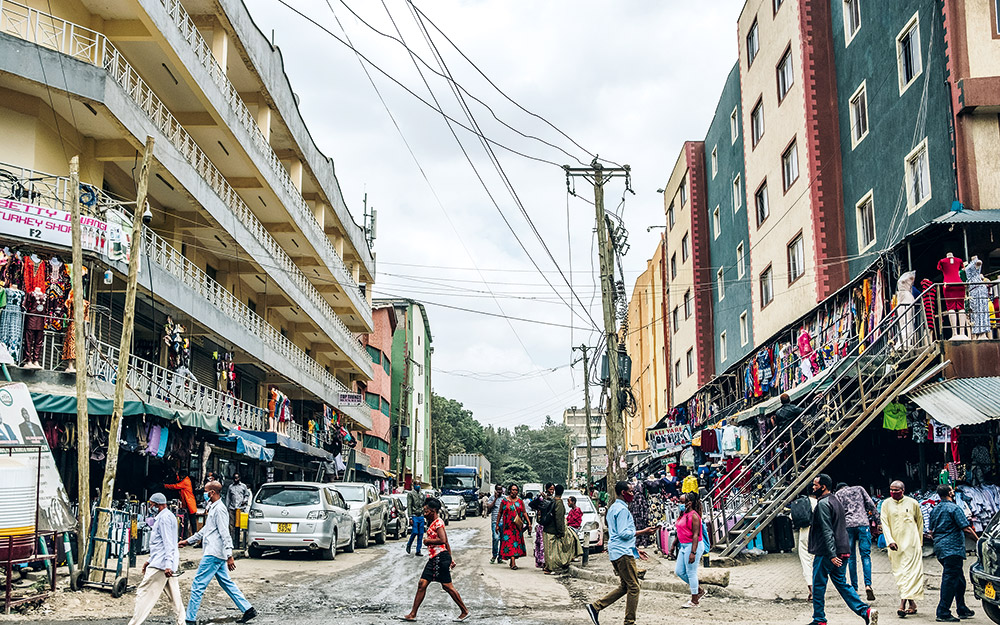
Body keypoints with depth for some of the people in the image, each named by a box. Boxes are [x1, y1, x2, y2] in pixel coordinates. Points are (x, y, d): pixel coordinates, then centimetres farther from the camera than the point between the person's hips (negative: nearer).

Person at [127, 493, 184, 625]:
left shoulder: (164, 517, -12)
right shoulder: (167, 516, 21)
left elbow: (168, 543, -20)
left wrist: (168, 565, -26)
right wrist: (150, 561, 27)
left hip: (161, 564, -10)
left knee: (144, 592, -7)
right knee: (174, 595, 8)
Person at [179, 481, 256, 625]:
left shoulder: (219, 509, -14)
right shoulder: (213, 508, 18)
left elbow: (225, 534, -20)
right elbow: (206, 530, 28)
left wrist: (229, 556, -23)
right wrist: (188, 541, 30)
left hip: (213, 554, -10)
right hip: (216, 554, 10)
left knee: (197, 585, -5)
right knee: (227, 583, 12)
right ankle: (247, 609, 13)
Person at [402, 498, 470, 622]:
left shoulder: (438, 522, -11)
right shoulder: (433, 523, 19)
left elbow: (442, 540, -24)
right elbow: (446, 542, 22)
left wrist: (428, 540, -11)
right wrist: (450, 558, 23)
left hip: (440, 557, -10)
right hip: (433, 558, 10)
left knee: (447, 586, -4)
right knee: (422, 584, 6)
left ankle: (465, 611, 6)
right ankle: (413, 614, 8)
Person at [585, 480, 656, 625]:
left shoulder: (613, 508, 20)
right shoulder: (622, 509, -12)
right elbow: (623, 533, -19)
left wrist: (635, 550, 26)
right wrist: (643, 532, -13)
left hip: (616, 552, 10)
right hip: (623, 553, -10)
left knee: (624, 586, 13)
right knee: (633, 587, -4)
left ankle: (595, 607, 8)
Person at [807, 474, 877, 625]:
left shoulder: (823, 504, -14)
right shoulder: (836, 501, 15)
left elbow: (827, 531, -21)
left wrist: (832, 555, -24)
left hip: (825, 554, -9)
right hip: (841, 551, 9)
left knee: (818, 586, 3)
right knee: (841, 583, 12)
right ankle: (866, 611, 1)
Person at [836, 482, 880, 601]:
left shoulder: (838, 494, 15)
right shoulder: (859, 489, 18)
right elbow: (871, 505, 10)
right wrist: (877, 522, 11)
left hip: (848, 525, 0)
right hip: (863, 524, 0)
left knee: (851, 557, 7)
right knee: (865, 555, -1)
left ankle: (854, 587, 8)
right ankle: (868, 584, -18)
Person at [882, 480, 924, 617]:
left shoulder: (912, 503, 2)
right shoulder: (886, 504, 5)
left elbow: (920, 522, 14)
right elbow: (884, 523, 1)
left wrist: (920, 541, 15)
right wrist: (890, 541, -12)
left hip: (911, 542, -2)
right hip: (895, 544, 2)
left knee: (910, 572, -11)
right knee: (899, 573, 4)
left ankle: (903, 603, -17)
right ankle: (912, 603, 14)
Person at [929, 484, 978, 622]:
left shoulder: (935, 510, 15)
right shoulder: (954, 508, -11)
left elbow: (931, 531, 21)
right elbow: (966, 528, -14)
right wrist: (978, 541, -3)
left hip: (940, 548, 9)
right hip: (952, 549, -9)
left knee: (959, 579, 18)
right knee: (950, 580, -7)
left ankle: (962, 610, 25)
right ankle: (943, 613, -7)